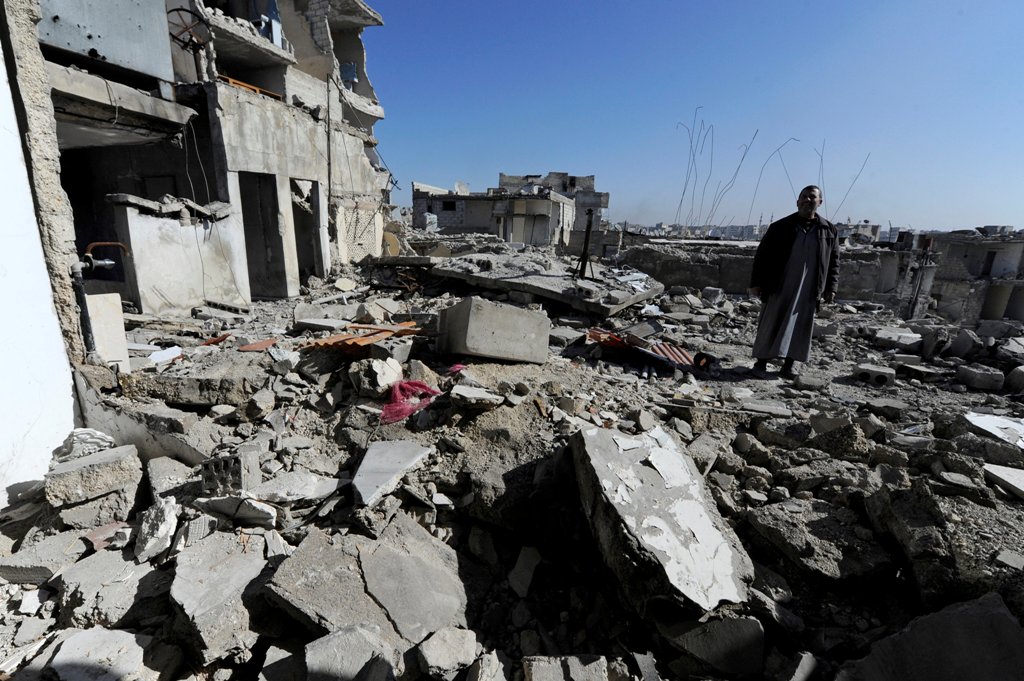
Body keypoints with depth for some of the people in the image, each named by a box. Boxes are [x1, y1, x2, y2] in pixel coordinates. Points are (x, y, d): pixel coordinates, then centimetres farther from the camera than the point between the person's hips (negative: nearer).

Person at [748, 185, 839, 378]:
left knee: (800, 327, 4)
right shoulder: (780, 227, 2)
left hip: (808, 290, 2)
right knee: (770, 324, 1)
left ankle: (790, 364, 14)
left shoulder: (828, 231, 8)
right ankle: (761, 361, 9)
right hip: (778, 287, -2)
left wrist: (830, 287, 5)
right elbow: (762, 255, 1)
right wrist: (756, 282, -5)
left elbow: (833, 261, 11)